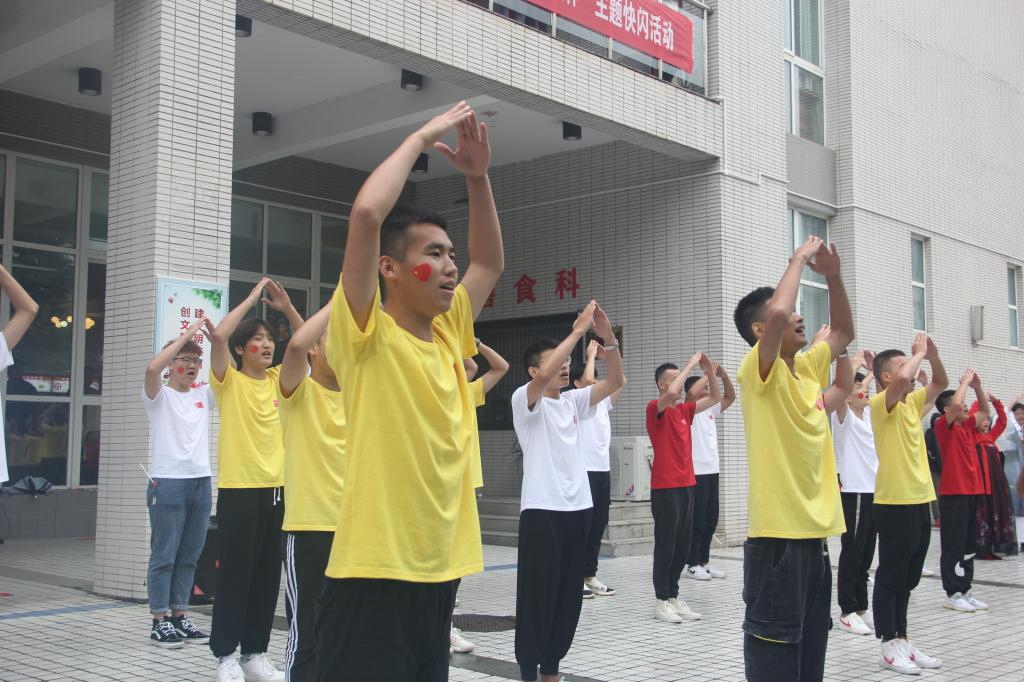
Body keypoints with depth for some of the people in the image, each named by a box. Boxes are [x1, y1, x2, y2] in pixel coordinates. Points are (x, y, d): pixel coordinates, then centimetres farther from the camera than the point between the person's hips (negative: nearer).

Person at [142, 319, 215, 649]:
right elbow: (152, 368, -21)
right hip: (167, 482, -5)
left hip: (201, 482, 5)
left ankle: (180, 615, 19)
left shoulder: (204, 394, 14)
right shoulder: (159, 395, -1)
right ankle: (159, 622, 6)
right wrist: (185, 336, -18)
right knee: (164, 556, -1)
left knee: (189, 556, 10)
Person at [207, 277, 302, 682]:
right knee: (236, 573, 0)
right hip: (239, 488, -5)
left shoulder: (277, 379, 11)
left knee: (267, 574, 9)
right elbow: (217, 335, -20)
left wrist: (287, 308, 2)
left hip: (276, 487, 5)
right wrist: (252, 296, -13)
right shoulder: (229, 380, -4)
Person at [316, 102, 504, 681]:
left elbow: (492, 262, 24)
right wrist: (423, 138, -9)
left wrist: (478, 176, 12)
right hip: (374, 575, -8)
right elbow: (366, 215, -22)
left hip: (439, 572, 8)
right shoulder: (367, 335, -9)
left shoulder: (447, 337, 11)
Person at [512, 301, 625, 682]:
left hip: (578, 508, 7)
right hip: (542, 511, -7)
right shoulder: (525, 399, -6)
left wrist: (607, 337, -9)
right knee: (538, 596, -2)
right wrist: (578, 330, -23)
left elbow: (616, 381, 4)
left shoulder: (573, 401, 13)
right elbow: (545, 374, -26)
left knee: (569, 596, 12)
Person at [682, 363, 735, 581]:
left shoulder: (711, 409, 15)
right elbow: (691, 393, -28)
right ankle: (692, 564, 3)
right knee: (696, 520, -4)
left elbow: (730, 397, 18)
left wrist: (723, 375, 4)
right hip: (695, 473, -8)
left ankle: (704, 561, 19)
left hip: (712, 471, 8)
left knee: (710, 520, 11)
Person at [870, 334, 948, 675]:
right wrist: (919, 352, -15)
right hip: (894, 503, -8)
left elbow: (941, 383, 20)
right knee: (890, 576, 0)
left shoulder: (913, 402, 12)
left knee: (908, 578, 14)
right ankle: (889, 646, 6)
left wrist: (932, 354, 3)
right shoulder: (880, 403, -12)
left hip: (919, 500, 8)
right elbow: (902, 380, -31)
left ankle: (902, 639, 22)